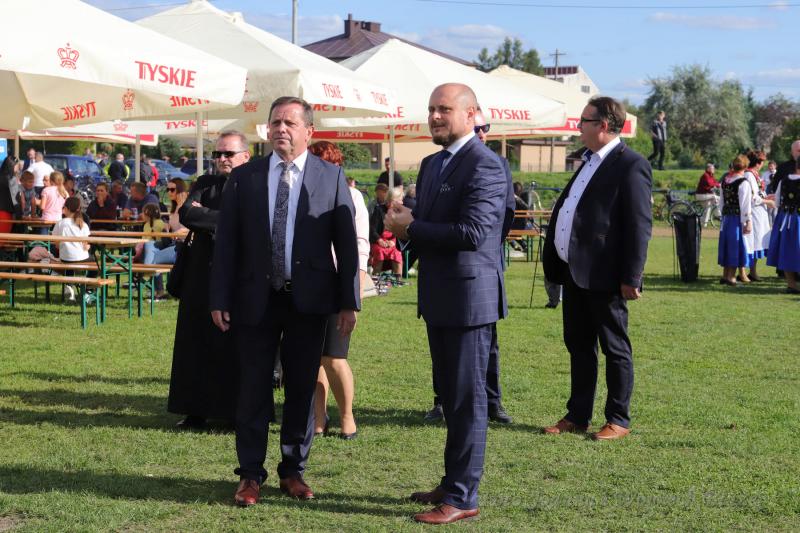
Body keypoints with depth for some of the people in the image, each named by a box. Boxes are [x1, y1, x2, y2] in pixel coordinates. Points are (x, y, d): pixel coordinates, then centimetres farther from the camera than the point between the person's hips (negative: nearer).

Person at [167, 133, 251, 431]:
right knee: (196, 342, 6)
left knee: (235, 345, 1)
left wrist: (205, 216, -7)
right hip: (201, 274, 4)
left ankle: (237, 412, 10)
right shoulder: (205, 184, 13)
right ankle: (196, 411, 13)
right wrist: (222, 218, -10)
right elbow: (185, 214, -3)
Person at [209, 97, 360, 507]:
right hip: (256, 299, 1)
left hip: (309, 300, 0)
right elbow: (226, 242, 3)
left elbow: (346, 244, -1)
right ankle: (250, 474, 16)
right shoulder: (244, 178, 4)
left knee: (302, 388, 8)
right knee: (253, 389, 5)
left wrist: (349, 302, -5)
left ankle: (293, 470, 22)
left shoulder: (331, 177, 0)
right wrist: (220, 299, -3)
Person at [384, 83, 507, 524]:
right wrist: (404, 221, -3)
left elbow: (473, 232, -25)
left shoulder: (485, 166, -16)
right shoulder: (431, 164, 15)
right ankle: (453, 482, 30)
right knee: (449, 397, 18)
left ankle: (463, 497, 4)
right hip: (439, 298, 10)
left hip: (469, 297, -9)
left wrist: (410, 228, -16)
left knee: (467, 399, -2)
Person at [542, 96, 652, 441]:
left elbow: (640, 225, -16)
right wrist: (555, 263, 16)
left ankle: (618, 420, 13)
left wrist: (630, 277, -19)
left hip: (604, 276, -9)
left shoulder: (631, 166, -12)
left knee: (615, 348, 4)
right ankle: (577, 416, 25)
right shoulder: (589, 161, 16)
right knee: (578, 346, 15)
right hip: (574, 271, 9)